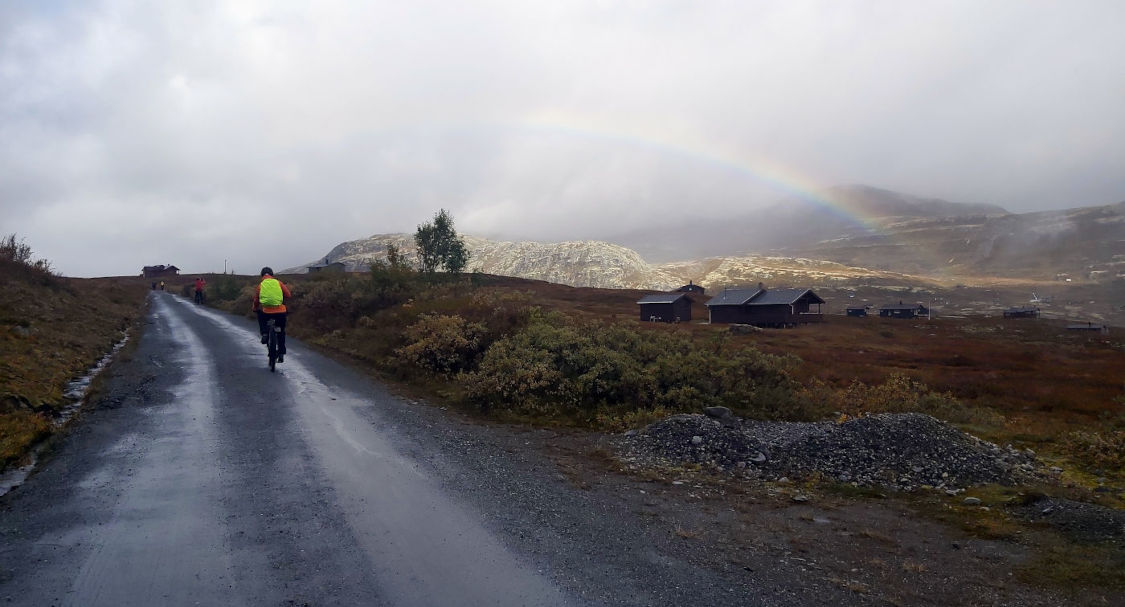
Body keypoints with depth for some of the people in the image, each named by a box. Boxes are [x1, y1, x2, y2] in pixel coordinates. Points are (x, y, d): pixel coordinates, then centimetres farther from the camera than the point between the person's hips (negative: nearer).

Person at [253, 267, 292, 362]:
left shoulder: (260, 285, 7)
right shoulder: (278, 283, 6)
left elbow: (256, 300, 13)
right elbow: (288, 295, 4)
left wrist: (255, 309, 32)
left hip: (266, 313, 0)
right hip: (281, 312, 0)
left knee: (260, 314, 36)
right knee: (281, 333, 18)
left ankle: (264, 334, 17)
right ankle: (281, 354, 14)